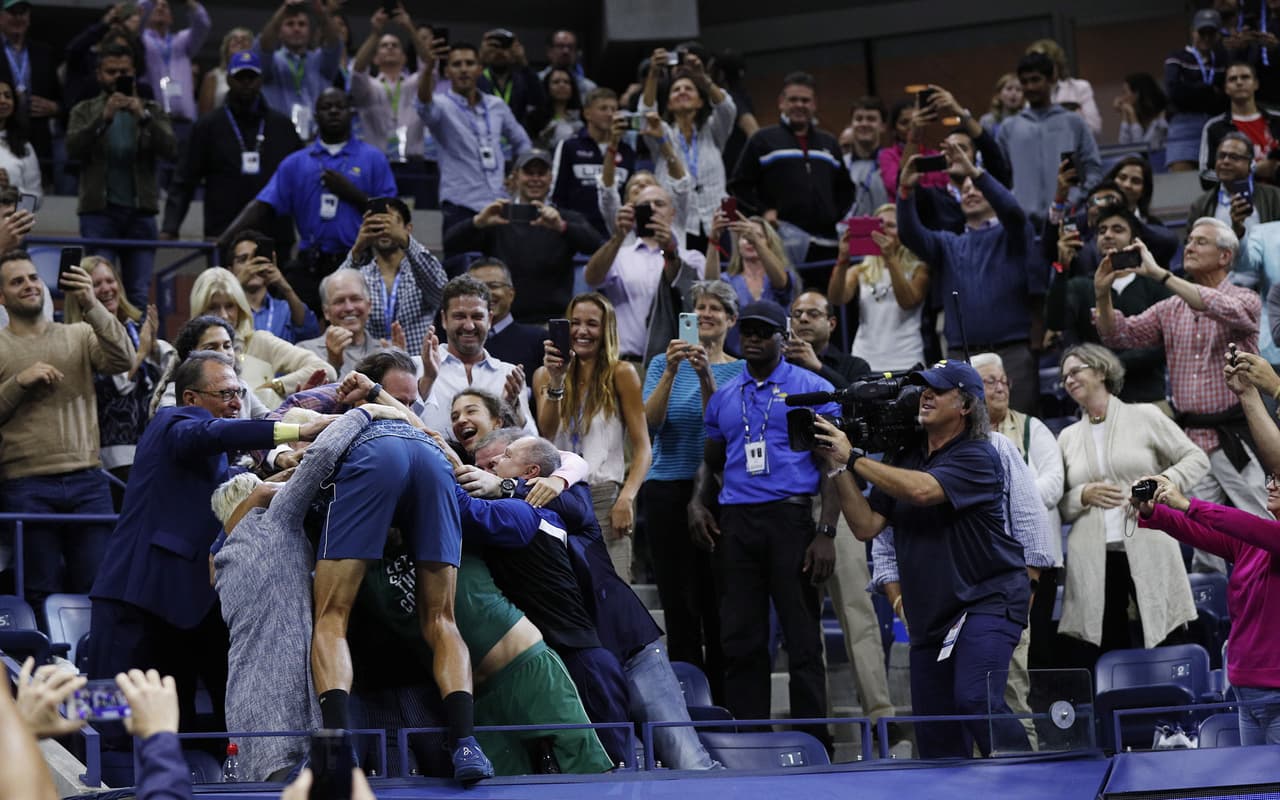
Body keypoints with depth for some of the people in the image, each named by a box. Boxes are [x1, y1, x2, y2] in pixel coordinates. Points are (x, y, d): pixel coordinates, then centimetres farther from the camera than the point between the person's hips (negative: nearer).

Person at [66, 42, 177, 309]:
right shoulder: (85, 112, 11)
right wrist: (104, 118, -20)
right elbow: (73, 147, -7)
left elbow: (170, 149, -3)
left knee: (140, 294, -2)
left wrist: (143, 117, -18)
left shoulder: (151, 111, 13)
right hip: (99, 210, -1)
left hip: (140, 211, 1)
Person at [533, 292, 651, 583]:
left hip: (604, 498, -2)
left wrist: (627, 498, -14)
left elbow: (642, 447, 0)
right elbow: (547, 432, 0)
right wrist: (556, 381, -9)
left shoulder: (621, 374, 5)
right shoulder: (544, 376, 15)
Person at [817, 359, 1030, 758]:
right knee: (935, 736, 4)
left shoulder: (977, 457, -9)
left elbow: (922, 490, -25)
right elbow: (866, 525, 8)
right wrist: (839, 468, -3)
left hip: (987, 601, -7)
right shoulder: (905, 458, 12)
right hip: (930, 613, 7)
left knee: (975, 699, -26)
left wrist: (855, 459, -18)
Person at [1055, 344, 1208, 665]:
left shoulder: (1145, 417, 8)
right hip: (1093, 563, 3)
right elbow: (1059, 505, 16)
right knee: (1097, 658, -2)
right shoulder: (1068, 437, 17)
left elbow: (1196, 459, 7)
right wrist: (1084, 496, -4)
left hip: (1148, 553, -3)